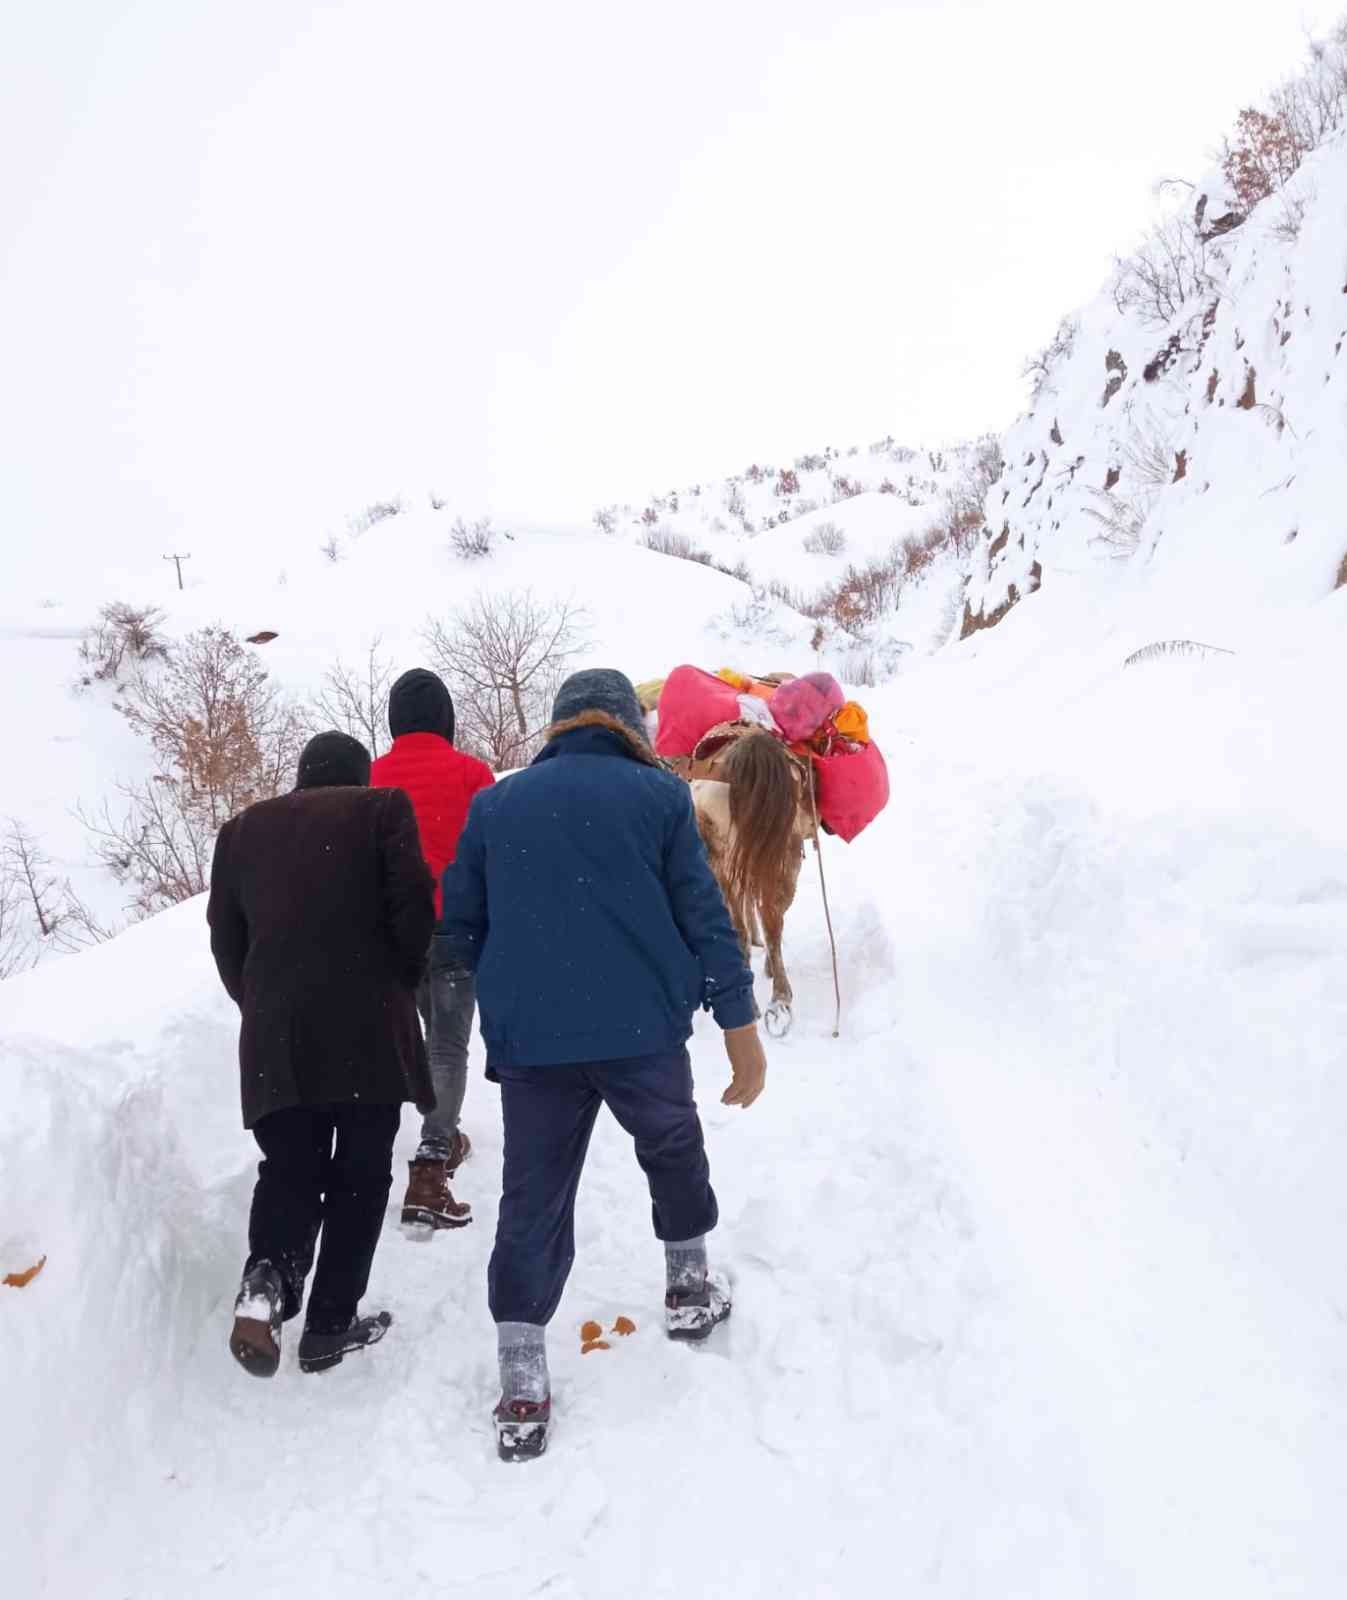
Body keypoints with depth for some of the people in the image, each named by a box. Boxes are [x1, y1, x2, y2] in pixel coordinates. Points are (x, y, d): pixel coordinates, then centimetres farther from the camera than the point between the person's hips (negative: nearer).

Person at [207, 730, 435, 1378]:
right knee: (360, 1173, 9)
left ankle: (267, 1278, -13)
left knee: (289, 1168, 13)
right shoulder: (382, 808, 5)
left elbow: (225, 936, 14)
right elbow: (412, 906, -5)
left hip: (274, 1034, 3)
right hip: (368, 1023, -3)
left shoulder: (242, 828, 16)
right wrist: (404, 984, 9)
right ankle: (330, 1325, 10)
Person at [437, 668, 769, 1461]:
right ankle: (690, 1288, 37)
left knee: (533, 1200, 8)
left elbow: (458, 931, 10)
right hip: (643, 1030, -1)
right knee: (674, 1150, 25)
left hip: (528, 1039, 2)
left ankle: (522, 1387, 5)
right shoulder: (660, 794, 1)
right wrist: (741, 1027, 1)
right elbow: (706, 918, -3)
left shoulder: (496, 804, 9)